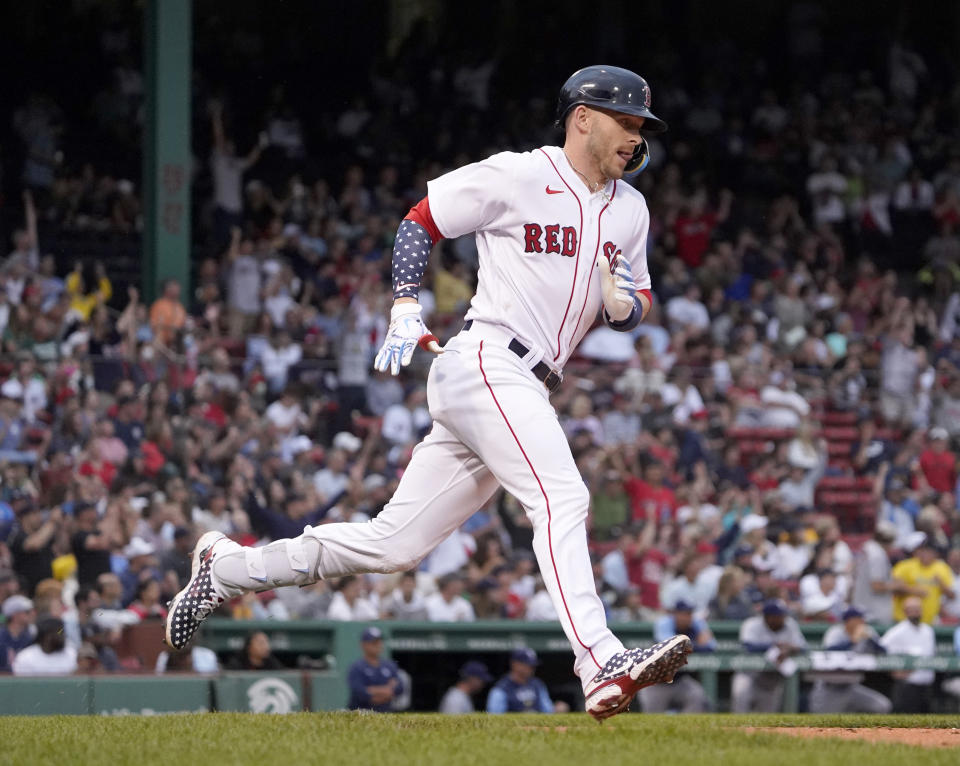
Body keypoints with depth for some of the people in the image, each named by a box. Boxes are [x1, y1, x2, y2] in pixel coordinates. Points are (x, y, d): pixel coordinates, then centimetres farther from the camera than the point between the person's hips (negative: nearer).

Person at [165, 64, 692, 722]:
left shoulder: (629, 210, 16)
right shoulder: (516, 177, -4)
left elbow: (638, 303, 22)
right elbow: (420, 221, 3)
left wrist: (625, 304, -3)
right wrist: (407, 310, -9)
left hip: (524, 395, 8)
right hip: (485, 365, -8)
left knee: (394, 544, 7)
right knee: (561, 498, -26)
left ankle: (227, 568, 21)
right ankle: (601, 663, -37)